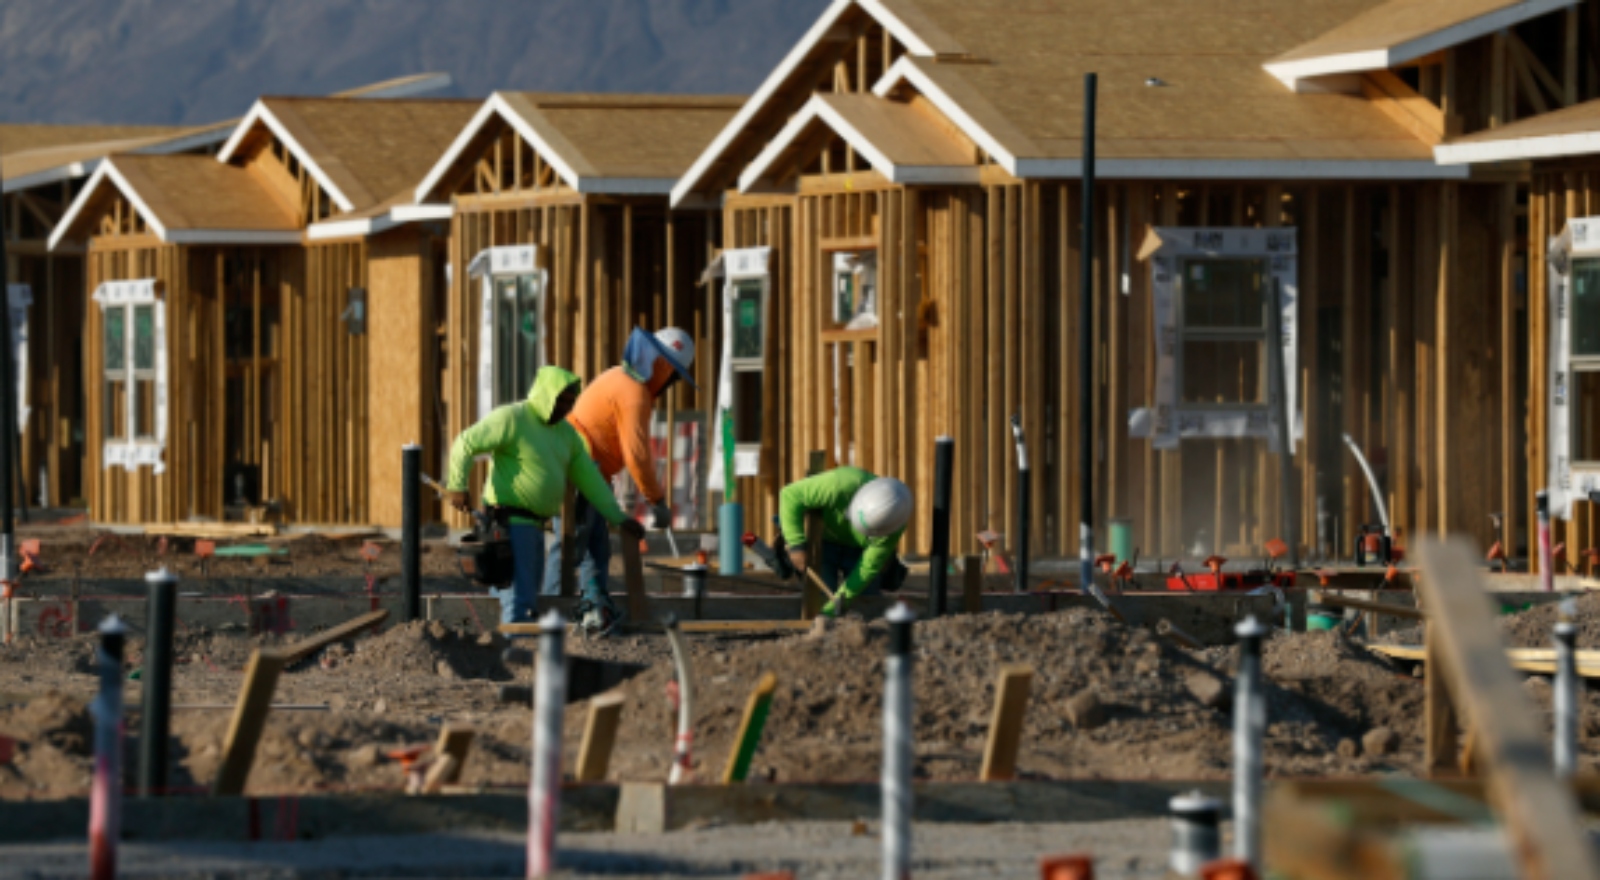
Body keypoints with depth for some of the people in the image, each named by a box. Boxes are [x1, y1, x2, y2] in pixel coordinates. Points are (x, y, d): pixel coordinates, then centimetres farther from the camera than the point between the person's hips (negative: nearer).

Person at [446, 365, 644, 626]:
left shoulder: (566, 433, 14)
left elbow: (589, 478, 16)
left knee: (528, 601, 13)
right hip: (510, 523, -9)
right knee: (518, 601, -14)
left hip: (534, 525, 9)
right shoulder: (511, 419, -10)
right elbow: (465, 444, -12)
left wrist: (619, 519, 12)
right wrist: (458, 487, -21)